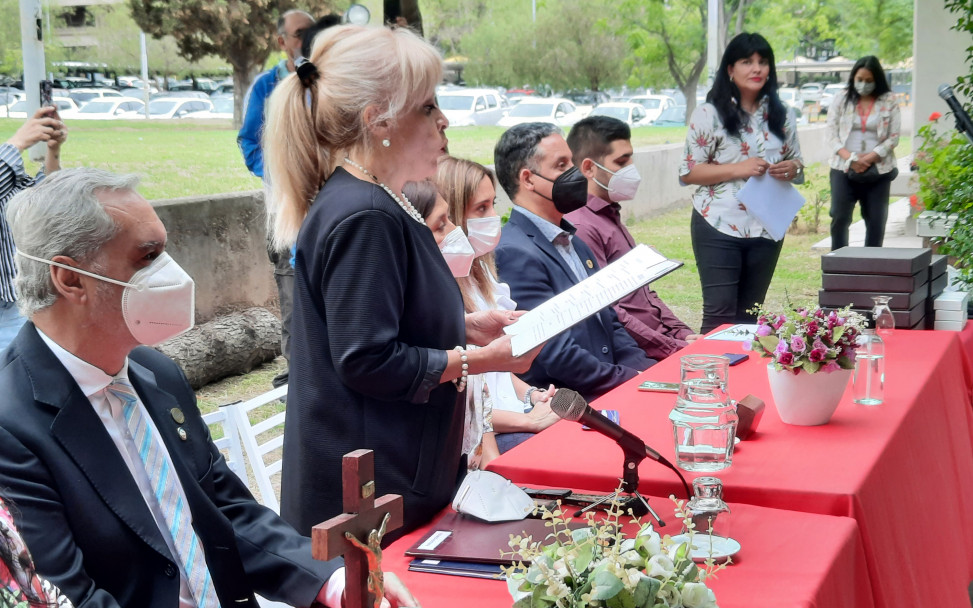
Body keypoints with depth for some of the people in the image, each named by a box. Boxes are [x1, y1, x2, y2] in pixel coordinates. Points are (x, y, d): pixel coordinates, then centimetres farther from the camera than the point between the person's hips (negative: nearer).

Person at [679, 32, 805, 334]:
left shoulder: (782, 116, 10)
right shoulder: (709, 114, -5)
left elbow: (797, 164, 18)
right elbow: (688, 172, -8)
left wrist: (792, 168, -6)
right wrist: (738, 169, -19)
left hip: (767, 229, 5)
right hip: (719, 228, -5)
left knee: (750, 314, 13)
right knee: (720, 312, -6)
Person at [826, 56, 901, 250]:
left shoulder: (889, 101, 3)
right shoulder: (842, 98, 6)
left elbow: (893, 137, -1)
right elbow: (831, 134, 2)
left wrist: (870, 158, -13)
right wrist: (850, 158, -12)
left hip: (878, 170, 0)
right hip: (843, 168, 0)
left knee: (876, 221, 2)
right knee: (840, 218, -4)